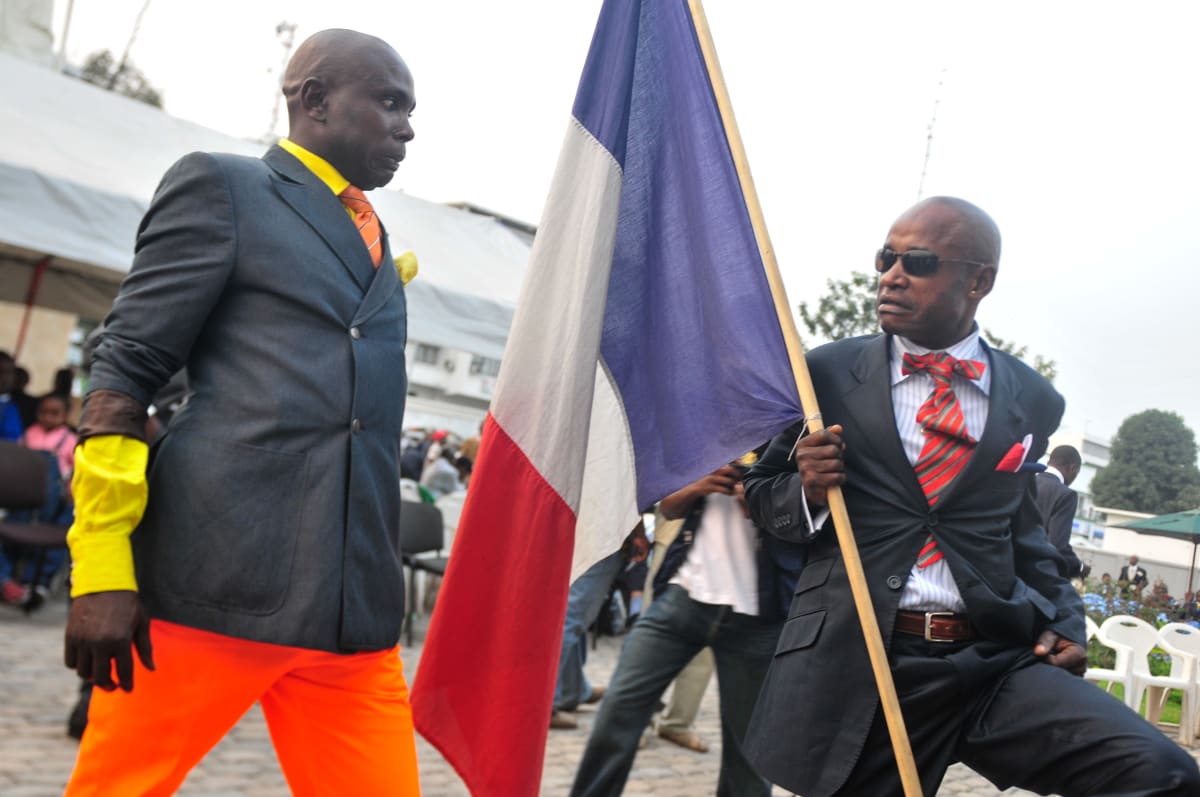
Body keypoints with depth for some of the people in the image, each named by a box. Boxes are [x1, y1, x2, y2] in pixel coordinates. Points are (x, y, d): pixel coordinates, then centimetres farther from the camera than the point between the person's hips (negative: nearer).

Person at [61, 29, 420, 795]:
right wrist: (101, 570, -12)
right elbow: (126, 368, -3)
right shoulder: (221, 187, 5)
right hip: (212, 581, -5)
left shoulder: (374, 240, 23)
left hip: (354, 611, 6)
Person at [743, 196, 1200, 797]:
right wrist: (805, 491, -10)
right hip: (854, 664, 0)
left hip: (996, 661, 1)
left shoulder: (1032, 402, 9)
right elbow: (762, 491, 12)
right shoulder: (827, 374, 4)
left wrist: (1063, 622, 8)